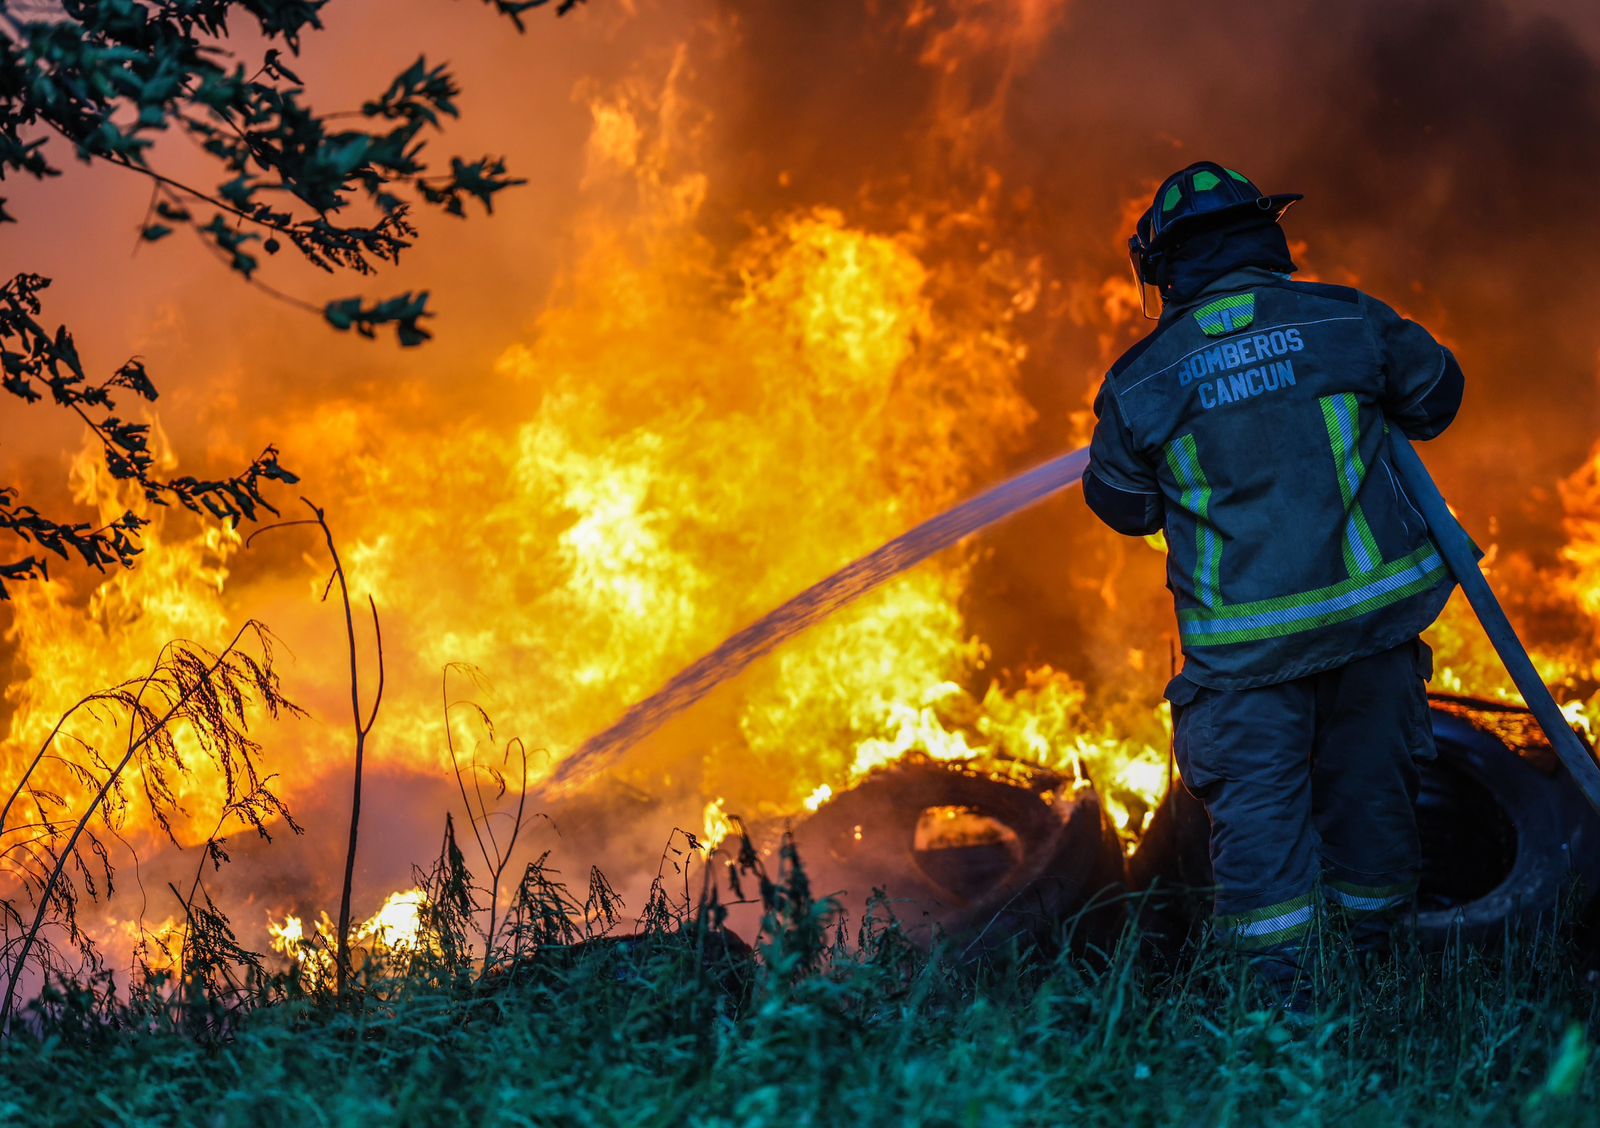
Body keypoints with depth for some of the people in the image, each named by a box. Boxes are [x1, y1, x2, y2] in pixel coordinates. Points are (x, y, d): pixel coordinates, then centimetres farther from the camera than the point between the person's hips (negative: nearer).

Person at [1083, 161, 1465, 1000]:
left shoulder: (1141, 380, -5)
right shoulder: (1346, 320, -2)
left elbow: (1123, 506, 8)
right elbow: (1435, 396, 15)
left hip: (1245, 638, -2)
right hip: (1373, 606, 2)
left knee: (1256, 801, 5)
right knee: (1367, 782, 15)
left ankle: (1275, 983, 0)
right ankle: (1370, 957, 27)